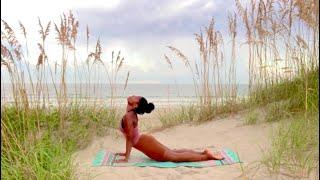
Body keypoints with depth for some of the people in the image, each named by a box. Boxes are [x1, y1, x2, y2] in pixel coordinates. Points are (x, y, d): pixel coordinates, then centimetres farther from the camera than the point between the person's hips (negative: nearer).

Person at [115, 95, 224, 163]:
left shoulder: (128, 116, -20)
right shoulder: (132, 114, 10)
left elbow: (129, 138, -21)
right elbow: (130, 136, 18)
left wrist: (126, 158, -17)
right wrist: (126, 152, 22)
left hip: (146, 144, -9)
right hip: (146, 141, 9)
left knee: (175, 156, -3)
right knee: (172, 152, 15)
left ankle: (207, 156, 1)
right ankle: (203, 153, 18)